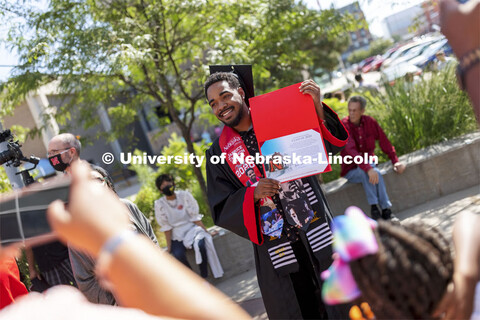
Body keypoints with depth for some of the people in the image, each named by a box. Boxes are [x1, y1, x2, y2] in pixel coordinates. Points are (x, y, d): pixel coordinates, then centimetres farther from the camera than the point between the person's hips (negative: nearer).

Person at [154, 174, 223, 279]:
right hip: (176, 236, 0)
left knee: (200, 244, -33)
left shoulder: (184, 195, -3)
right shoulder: (159, 204, -4)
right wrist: (169, 246, -8)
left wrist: (205, 231, -8)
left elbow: (195, 217, -3)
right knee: (178, 255, -30)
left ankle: (204, 276, -19)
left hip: (192, 229, 0)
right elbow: (166, 227, -4)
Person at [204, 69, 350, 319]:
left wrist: (317, 107, -16)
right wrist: (252, 195, -17)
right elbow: (221, 212, 1)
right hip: (277, 253, 0)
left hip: (318, 236, 0)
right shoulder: (219, 153, 5)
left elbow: (330, 144, 1)